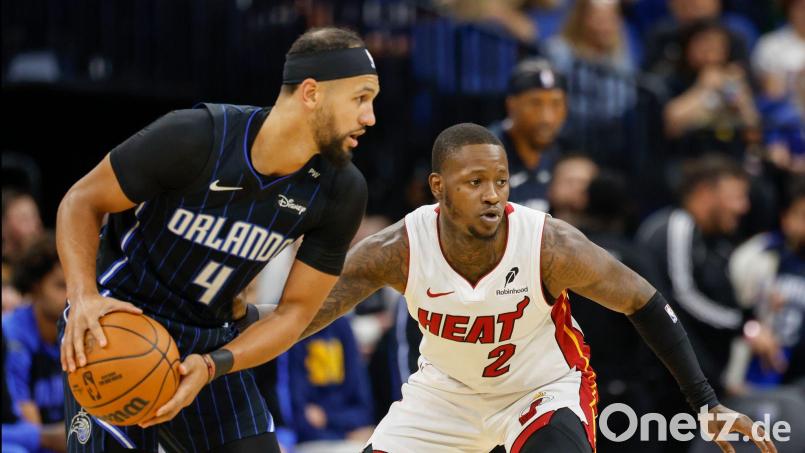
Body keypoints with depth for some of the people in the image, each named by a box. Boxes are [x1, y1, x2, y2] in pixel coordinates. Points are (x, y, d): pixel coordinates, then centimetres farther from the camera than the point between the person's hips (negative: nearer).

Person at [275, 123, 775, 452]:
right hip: (445, 390, 3)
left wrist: (707, 403, -16)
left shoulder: (550, 245, -30)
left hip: (544, 390, -3)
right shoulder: (401, 248, -26)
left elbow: (643, 302, -16)